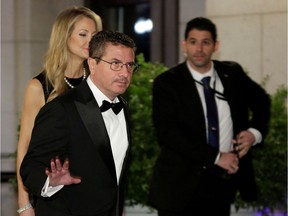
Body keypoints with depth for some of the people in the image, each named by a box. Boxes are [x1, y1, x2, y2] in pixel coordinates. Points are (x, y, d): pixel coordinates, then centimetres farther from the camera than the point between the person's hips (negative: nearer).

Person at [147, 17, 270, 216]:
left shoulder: (232, 74, 6)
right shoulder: (167, 82, -7)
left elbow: (261, 100, 23)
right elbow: (167, 132, -16)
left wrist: (255, 132, 3)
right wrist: (215, 157, -19)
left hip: (223, 181, 4)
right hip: (181, 184, -3)